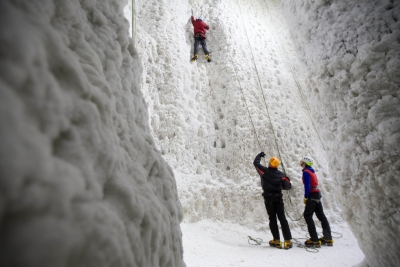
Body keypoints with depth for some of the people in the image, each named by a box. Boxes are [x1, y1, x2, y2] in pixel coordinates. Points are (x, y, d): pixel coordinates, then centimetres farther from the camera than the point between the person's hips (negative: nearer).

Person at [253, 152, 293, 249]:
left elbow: (256, 163, 3)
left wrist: (260, 155, 19)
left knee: (272, 219, 5)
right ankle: (288, 241, 4)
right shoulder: (280, 174, 0)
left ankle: (277, 241, 5)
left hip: (268, 199, -2)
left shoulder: (264, 171, -9)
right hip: (278, 198, 2)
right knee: (282, 219, 6)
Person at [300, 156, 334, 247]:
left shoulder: (306, 172, -13)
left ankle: (314, 240, -7)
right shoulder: (312, 171, 14)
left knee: (307, 216, -5)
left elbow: (307, 186, -19)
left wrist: (305, 197, -11)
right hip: (317, 194, 9)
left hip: (312, 195, -9)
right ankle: (328, 238, 21)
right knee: (321, 215, 14)